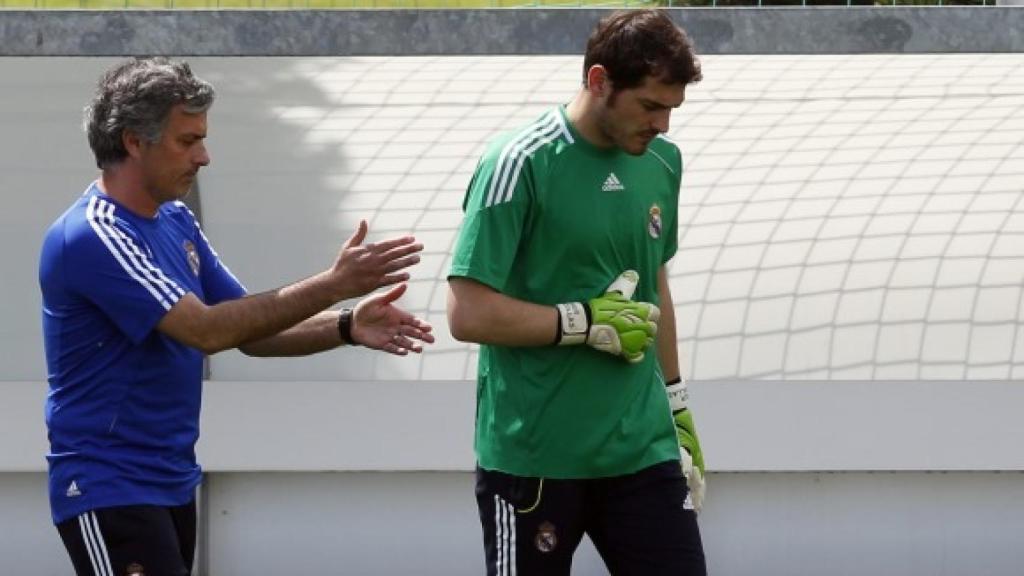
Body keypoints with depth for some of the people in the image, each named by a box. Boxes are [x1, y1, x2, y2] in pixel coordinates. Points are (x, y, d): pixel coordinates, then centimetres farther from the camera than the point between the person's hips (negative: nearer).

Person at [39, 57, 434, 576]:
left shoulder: (176, 222, 11)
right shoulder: (92, 237, -18)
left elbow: (250, 332, 13)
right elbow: (207, 330, -24)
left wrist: (346, 328, -5)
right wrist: (333, 284, -24)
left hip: (174, 484, 9)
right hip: (108, 490, -9)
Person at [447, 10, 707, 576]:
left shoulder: (662, 163, 8)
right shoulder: (519, 164, -13)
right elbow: (468, 315, -15)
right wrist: (588, 322, -15)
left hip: (641, 449, 5)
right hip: (533, 458, -5)